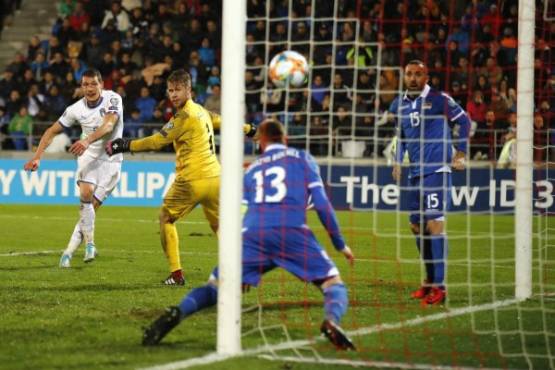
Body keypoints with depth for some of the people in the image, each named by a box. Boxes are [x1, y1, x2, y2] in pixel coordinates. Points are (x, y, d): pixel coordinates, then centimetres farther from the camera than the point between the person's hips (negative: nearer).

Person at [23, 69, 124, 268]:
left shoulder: (113, 99, -15)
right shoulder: (76, 109, -6)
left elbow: (109, 124, -33)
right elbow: (52, 131, 3)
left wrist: (87, 140, -49)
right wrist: (37, 157, -7)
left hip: (110, 160, -1)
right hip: (88, 155, 1)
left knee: (91, 206, -7)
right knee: (86, 193, -26)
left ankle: (69, 251, 3)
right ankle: (90, 244, -15)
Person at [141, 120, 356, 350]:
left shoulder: (251, 169, 28)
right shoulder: (302, 158, 20)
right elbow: (321, 204, 11)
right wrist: (340, 244, 17)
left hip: (252, 235, 2)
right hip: (292, 233, -2)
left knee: (215, 287, 11)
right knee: (334, 285, 5)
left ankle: (178, 313, -21)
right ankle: (331, 320, -31)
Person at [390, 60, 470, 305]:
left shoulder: (438, 99, -6)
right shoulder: (399, 105, 11)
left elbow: (463, 120, 1)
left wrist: (460, 154, -2)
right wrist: (398, 161, 15)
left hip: (437, 169, -7)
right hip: (415, 172, 7)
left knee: (434, 224, -15)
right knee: (417, 226, 10)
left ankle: (439, 286, -15)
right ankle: (430, 280, 24)